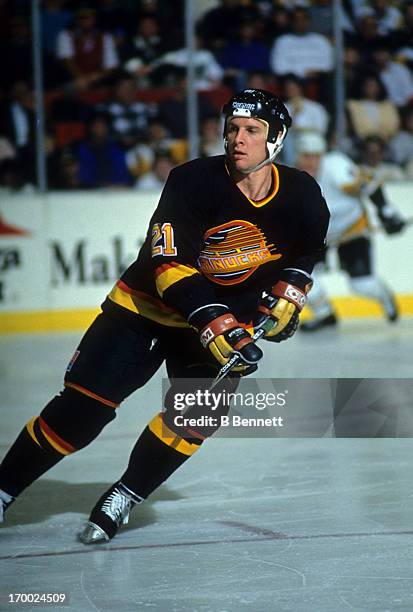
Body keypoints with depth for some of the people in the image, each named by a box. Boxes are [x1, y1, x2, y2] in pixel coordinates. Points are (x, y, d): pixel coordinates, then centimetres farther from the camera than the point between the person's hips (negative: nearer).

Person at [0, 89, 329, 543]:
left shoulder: (301, 195, -11)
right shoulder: (193, 182, -24)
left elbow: (306, 250, 11)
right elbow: (171, 265, -30)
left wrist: (289, 293, -7)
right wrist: (214, 325, -39)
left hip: (230, 314, 3)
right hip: (147, 304, -3)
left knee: (197, 410, -18)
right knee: (83, 406, -8)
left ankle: (126, 494, 1)